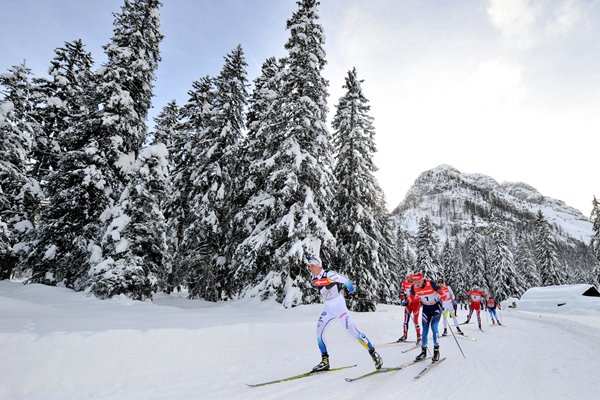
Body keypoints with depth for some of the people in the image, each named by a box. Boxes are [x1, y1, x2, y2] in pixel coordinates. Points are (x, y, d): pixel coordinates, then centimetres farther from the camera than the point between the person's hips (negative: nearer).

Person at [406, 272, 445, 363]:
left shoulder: (431, 283, -26)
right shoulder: (414, 287, -14)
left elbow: (441, 292, -18)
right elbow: (412, 296, 2)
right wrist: (407, 302, -13)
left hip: (436, 306, -3)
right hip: (426, 308, 4)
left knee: (434, 327, -16)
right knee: (425, 329, 3)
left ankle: (436, 351, -2)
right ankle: (423, 351, 16)